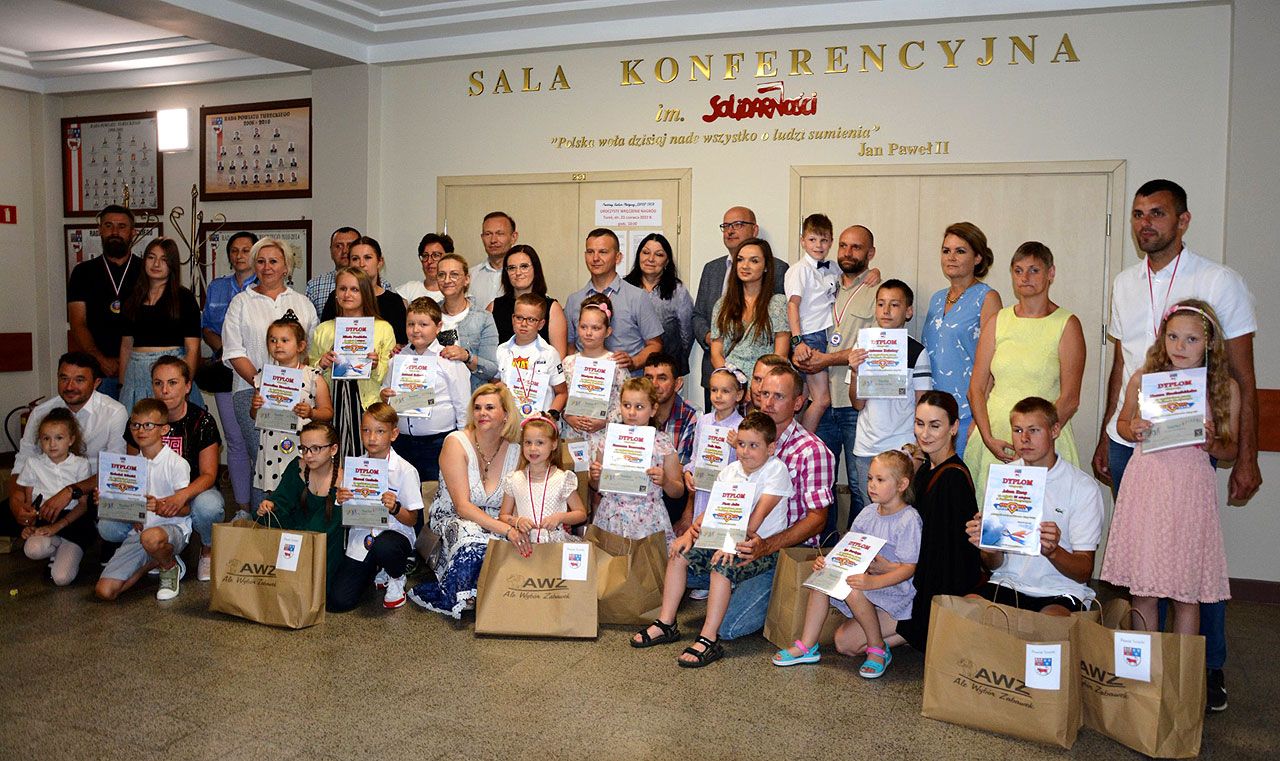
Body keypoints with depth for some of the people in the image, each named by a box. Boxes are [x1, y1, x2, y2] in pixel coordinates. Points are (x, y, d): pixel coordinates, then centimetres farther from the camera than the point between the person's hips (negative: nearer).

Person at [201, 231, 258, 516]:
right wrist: (222, 349, -4)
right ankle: (242, 507, 11)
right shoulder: (216, 287, 18)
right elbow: (206, 326, 17)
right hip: (227, 372, 4)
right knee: (235, 439, 4)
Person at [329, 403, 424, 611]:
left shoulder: (405, 471, -9)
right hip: (360, 535, 4)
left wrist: (395, 508, -26)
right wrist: (340, 501, -13)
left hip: (394, 533, -3)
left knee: (383, 547, -40)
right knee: (337, 601, -11)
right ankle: (375, 571, 21)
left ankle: (397, 579, -3)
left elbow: (412, 520, -6)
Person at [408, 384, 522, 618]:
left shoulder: (515, 452, -1)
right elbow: (462, 505, -20)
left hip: (496, 523, 4)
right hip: (452, 519, -4)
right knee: (474, 540, -36)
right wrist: (506, 529, -30)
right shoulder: (456, 443, -12)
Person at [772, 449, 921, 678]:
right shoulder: (868, 513, 6)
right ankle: (807, 646, -9)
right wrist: (826, 562, -11)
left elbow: (909, 569, -20)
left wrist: (874, 582, -36)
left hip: (895, 591, -7)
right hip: (867, 579, 7)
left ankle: (878, 649, 0)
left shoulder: (909, 520, -16)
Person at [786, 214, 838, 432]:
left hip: (826, 336, 7)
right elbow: (792, 305, -15)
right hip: (809, 338, -7)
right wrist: (797, 341, -26)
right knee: (822, 399, -12)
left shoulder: (831, 269, 15)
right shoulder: (800, 269, -6)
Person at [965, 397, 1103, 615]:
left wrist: (1052, 551, -25)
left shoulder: (1083, 487, -4)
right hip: (1008, 583, 3)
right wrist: (989, 548, -17)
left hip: (1060, 591, -3)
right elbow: (994, 565, 8)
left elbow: (1084, 572, -4)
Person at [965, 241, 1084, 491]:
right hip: (993, 437, 3)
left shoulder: (1067, 324, 0)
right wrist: (988, 438, -7)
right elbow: (976, 389, 6)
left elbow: (1070, 399, -6)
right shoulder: (997, 322, 9)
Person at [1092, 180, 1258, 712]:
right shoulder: (1124, 284, 9)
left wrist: (1246, 458, -9)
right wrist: (1104, 440, 14)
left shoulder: (1220, 283, -5)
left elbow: (1243, 379, -4)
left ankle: (1210, 669, 19)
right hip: (1127, 442, 4)